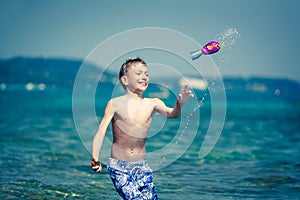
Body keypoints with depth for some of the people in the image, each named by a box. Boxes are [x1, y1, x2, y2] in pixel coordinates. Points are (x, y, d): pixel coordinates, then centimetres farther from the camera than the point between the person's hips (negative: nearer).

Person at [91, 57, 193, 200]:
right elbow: (101, 131, -12)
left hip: (141, 165, 3)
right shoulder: (115, 104, -7)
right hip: (119, 166, -3)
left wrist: (179, 103, -39)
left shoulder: (153, 103, 0)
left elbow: (171, 113, -16)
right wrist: (95, 158, -25)